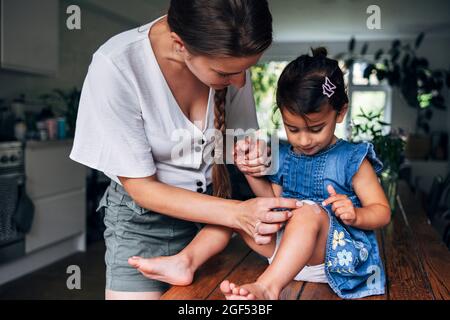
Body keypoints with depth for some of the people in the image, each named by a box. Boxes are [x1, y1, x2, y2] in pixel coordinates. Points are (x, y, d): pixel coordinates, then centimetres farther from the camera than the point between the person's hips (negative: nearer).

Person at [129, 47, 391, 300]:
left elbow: (382, 212, -5)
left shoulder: (352, 159, -6)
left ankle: (267, 287, -49)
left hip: (334, 252, -6)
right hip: (284, 245, 6)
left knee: (309, 212, -36)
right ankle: (186, 262, -11)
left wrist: (355, 215, -27)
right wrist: (253, 175, -3)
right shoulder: (283, 156, 9)